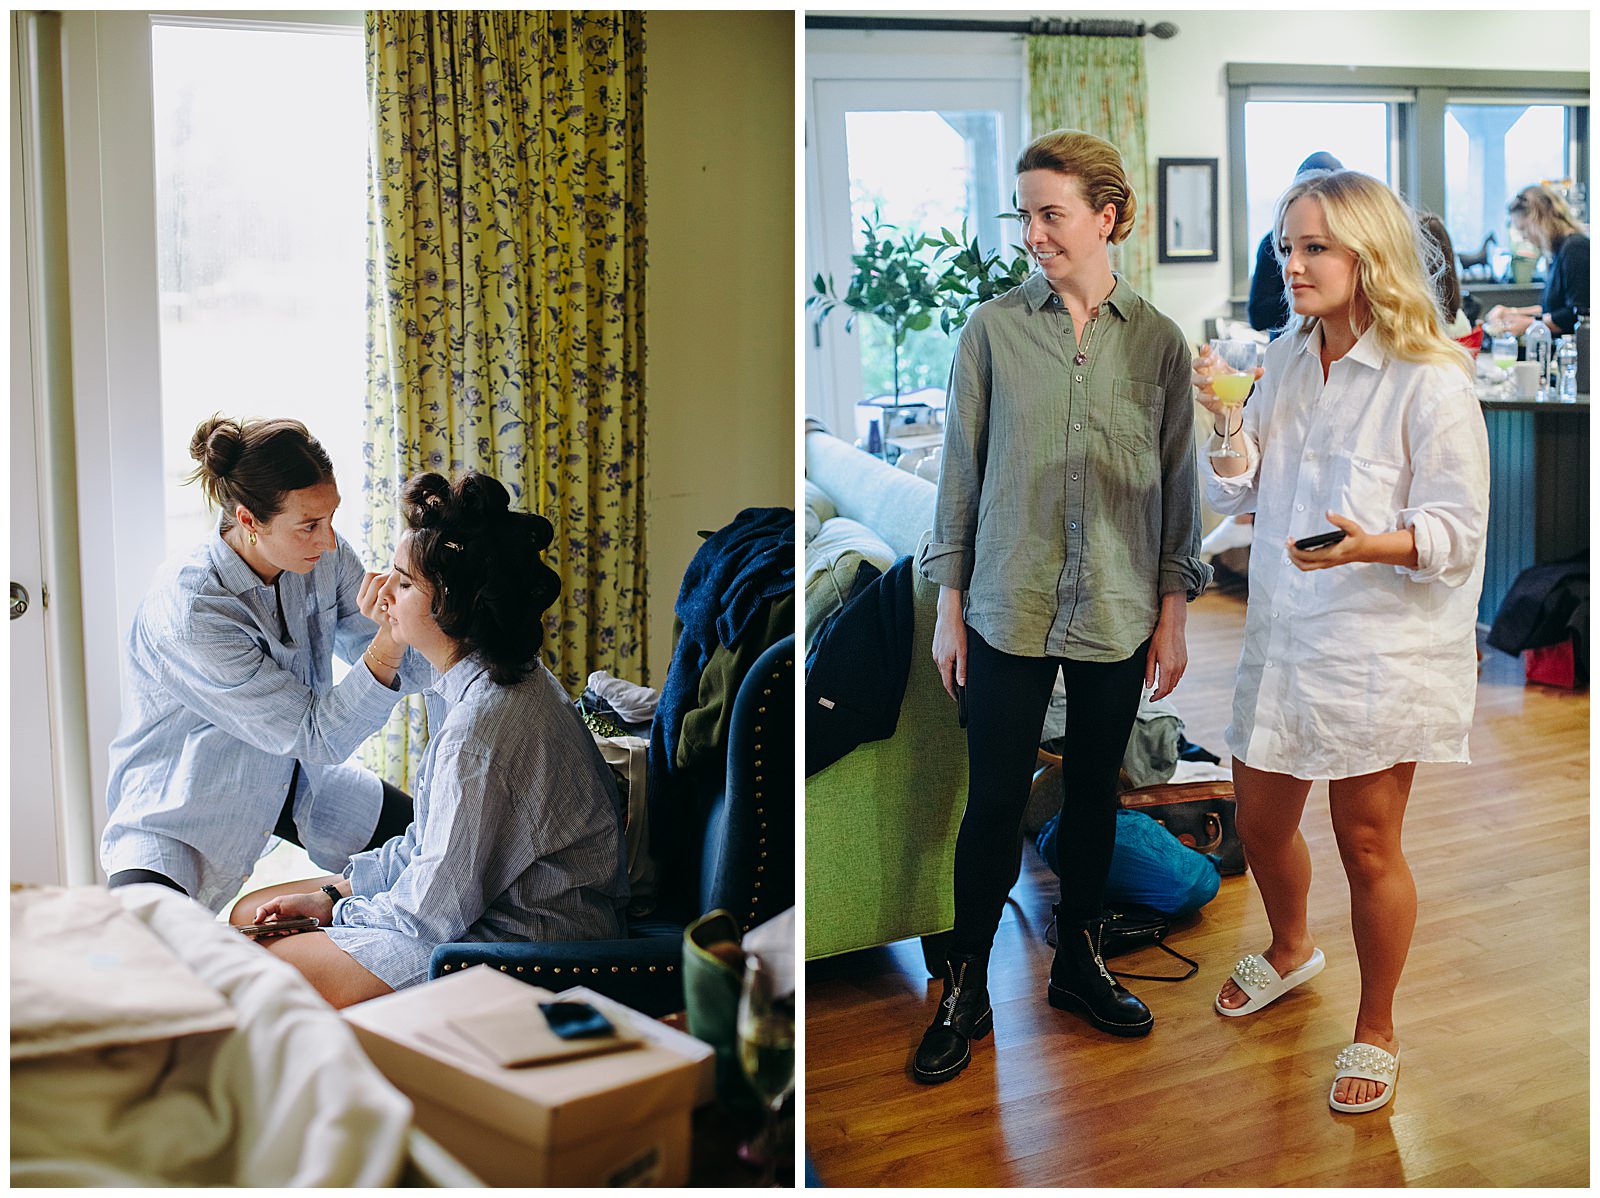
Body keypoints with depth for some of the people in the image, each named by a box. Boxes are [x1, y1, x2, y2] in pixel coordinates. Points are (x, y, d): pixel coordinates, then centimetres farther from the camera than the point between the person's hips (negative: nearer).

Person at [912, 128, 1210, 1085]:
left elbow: (1177, 481, 5)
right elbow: (962, 469, 1)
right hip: (1010, 609, -1)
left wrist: (1174, 611, 4)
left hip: (1118, 612, 2)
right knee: (995, 801, 2)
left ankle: (1080, 961, 31)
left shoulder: (1159, 342, 1)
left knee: (1095, 792, 13)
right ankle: (967, 990, 16)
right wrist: (951, 606, 0)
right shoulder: (993, 330, -2)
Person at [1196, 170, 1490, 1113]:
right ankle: (1291, 949, 49)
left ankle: (1376, 1032, 27)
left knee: (1367, 846, 6)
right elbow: (1239, 497, 9)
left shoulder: (1431, 382, -15)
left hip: (1384, 651, -6)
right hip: (1285, 637, 6)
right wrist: (1224, 420, -8)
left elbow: (1458, 533, -15)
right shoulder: (1287, 362, 5)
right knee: (1260, 821, 18)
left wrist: (1372, 545, -33)